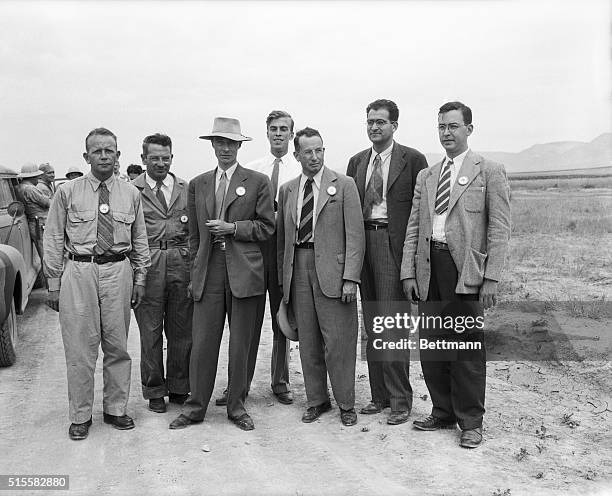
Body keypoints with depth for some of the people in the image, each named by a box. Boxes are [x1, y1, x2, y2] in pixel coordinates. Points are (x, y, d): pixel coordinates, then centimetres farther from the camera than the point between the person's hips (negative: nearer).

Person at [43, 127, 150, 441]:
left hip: (118, 272, 2)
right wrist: (54, 283, 0)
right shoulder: (67, 192, 2)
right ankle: (80, 416, 15)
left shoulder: (131, 194, 8)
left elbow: (140, 240, 12)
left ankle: (115, 409, 24)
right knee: (80, 347, 1)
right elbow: (54, 239, 3)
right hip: (78, 272, -2)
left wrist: (140, 279, 8)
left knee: (117, 346, 9)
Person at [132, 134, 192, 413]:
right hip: (147, 265, -2)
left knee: (181, 331, 9)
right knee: (150, 333, 6)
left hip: (182, 264, 2)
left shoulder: (186, 189, 11)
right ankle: (154, 391, 20)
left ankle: (179, 388, 24)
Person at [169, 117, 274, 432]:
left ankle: (237, 407, 20)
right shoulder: (197, 185, 13)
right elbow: (194, 234, 16)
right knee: (202, 344, 2)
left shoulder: (258, 182, 4)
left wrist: (233, 227, -10)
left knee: (240, 346, 6)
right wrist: (195, 270, 11)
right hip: (208, 274, 2)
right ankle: (195, 407, 15)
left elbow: (267, 227, 2)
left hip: (244, 273, -2)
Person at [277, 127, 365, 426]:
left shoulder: (344, 185, 0)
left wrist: (350, 278, -12)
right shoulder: (287, 190, 13)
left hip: (331, 268, -4)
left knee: (338, 340, -2)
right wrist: (283, 278, 11)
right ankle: (316, 400, 24)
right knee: (308, 341, 10)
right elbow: (282, 237, 16)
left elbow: (355, 235, -5)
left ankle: (345, 403, 14)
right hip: (298, 269, 4)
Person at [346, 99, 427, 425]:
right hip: (363, 242, 6)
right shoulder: (357, 162, 16)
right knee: (371, 323, 9)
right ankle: (379, 395, 20)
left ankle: (400, 400, 4)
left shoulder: (412, 160, 0)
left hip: (394, 245, -5)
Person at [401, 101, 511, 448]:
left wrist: (491, 278, -11)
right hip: (429, 267, 5)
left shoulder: (490, 172, 2)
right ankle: (443, 413, 25)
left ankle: (471, 422, 15)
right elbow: (413, 227, 15)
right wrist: (408, 272, 6)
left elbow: (499, 229, -4)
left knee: (467, 347, 0)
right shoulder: (426, 176, 17)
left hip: (465, 270, -5)